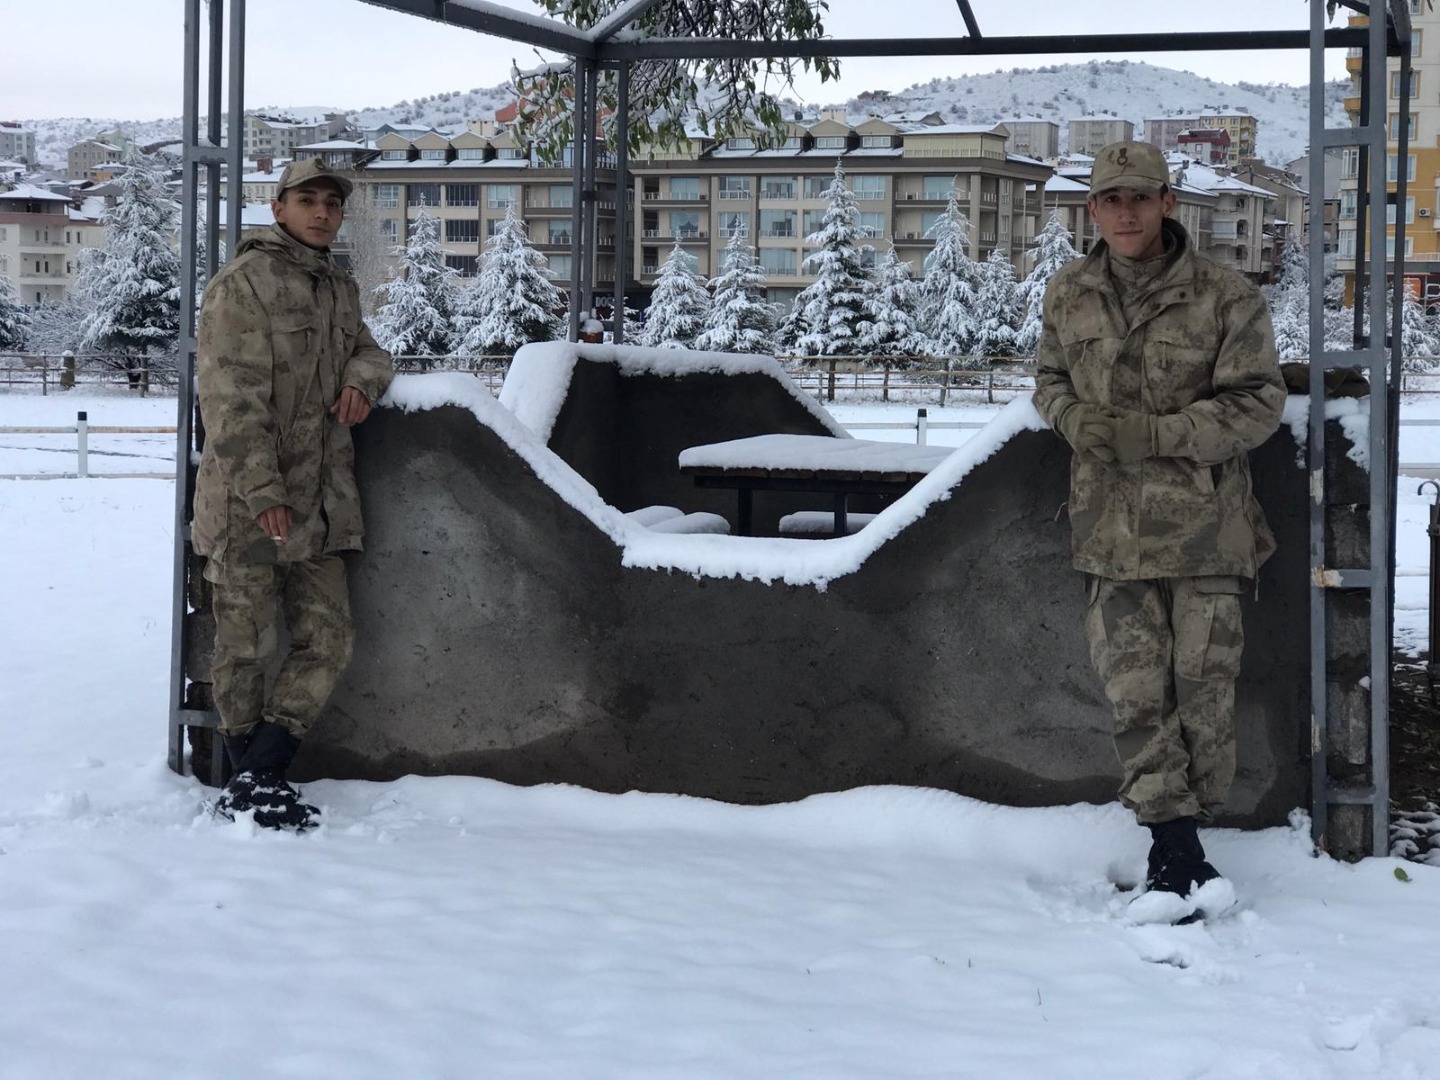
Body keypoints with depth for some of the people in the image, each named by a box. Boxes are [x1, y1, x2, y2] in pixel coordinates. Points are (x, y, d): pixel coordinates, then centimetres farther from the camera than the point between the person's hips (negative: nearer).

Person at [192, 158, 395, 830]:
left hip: (319, 508, 8)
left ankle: (254, 784, 7)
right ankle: (250, 787, 10)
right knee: (247, 647, 1)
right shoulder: (243, 283, -8)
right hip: (247, 505, -8)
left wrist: (363, 377, -2)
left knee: (327, 643, 5)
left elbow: (368, 350, 25)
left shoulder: (339, 289, 17)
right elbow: (231, 397, -15)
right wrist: (262, 489, -23)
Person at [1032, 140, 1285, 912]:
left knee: (1202, 682, 2)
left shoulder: (1225, 298, -7)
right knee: (1136, 689, -2)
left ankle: (1182, 836, 16)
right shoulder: (1069, 297, 5)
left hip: (1203, 523, -2)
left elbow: (1258, 403, -7)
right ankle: (1174, 843, 4)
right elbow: (1050, 379, 19)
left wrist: (1156, 433, -17)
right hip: (1112, 523, 3)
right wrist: (1073, 419, -6)